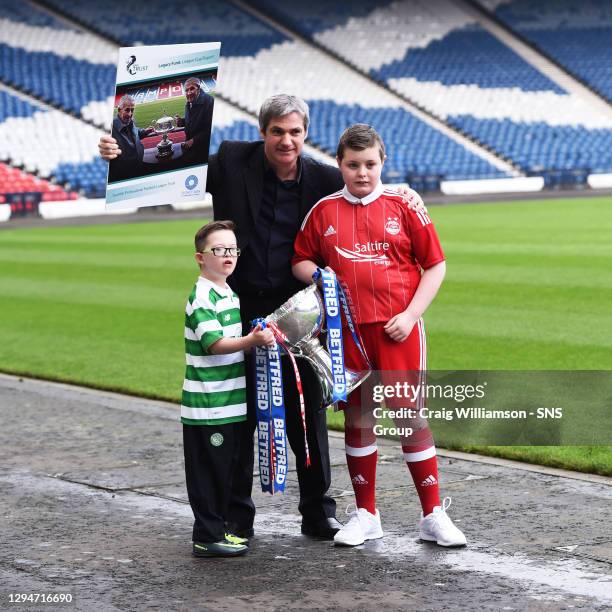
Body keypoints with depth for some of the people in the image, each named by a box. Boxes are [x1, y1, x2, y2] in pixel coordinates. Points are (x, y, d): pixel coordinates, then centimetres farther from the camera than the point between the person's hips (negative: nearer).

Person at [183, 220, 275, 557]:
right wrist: (252, 340, -34)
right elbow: (214, 343, -23)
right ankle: (207, 537, 2)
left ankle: (218, 529, 24)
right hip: (207, 404, -9)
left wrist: (259, 337, 11)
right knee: (209, 470, -4)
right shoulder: (202, 298, -14)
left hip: (231, 402, 9)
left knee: (226, 469, 15)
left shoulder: (229, 294, 15)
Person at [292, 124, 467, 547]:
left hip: (397, 329, -2)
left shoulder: (403, 206, 2)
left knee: (411, 414, -2)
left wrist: (411, 314, -6)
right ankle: (365, 515, 19)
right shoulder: (324, 211, 7)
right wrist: (317, 275, -8)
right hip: (347, 328, 2)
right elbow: (301, 260, 15)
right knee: (357, 417, 8)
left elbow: (436, 265, 3)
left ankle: (434, 515, 7)